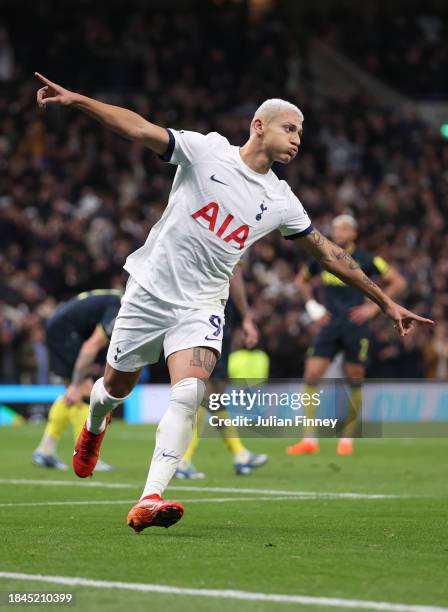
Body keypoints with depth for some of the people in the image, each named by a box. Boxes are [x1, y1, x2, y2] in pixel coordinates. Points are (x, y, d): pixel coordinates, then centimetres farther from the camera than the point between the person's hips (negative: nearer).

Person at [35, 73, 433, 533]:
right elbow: (138, 129, -14)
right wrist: (76, 100, -26)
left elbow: (328, 254, 11)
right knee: (115, 386, 12)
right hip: (149, 291, -1)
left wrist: (386, 303, 13)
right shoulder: (206, 151, -7)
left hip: (201, 306, 1)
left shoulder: (280, 202, 3)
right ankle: (94, 427, 50)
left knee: (189, 394, -23)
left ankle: (149, 500, -29)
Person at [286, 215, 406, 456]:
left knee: (354, 381, 1)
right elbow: (301, 280, 26)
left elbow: (398, 282, 1)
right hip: (329, 325, 3)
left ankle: (347, 438, 15)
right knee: (311, 375, -9)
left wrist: (374, 307, -6)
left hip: (355, 326, -3)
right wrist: (311, 305, 11)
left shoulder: (365, 260, -3)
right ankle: (309, 440, -6)